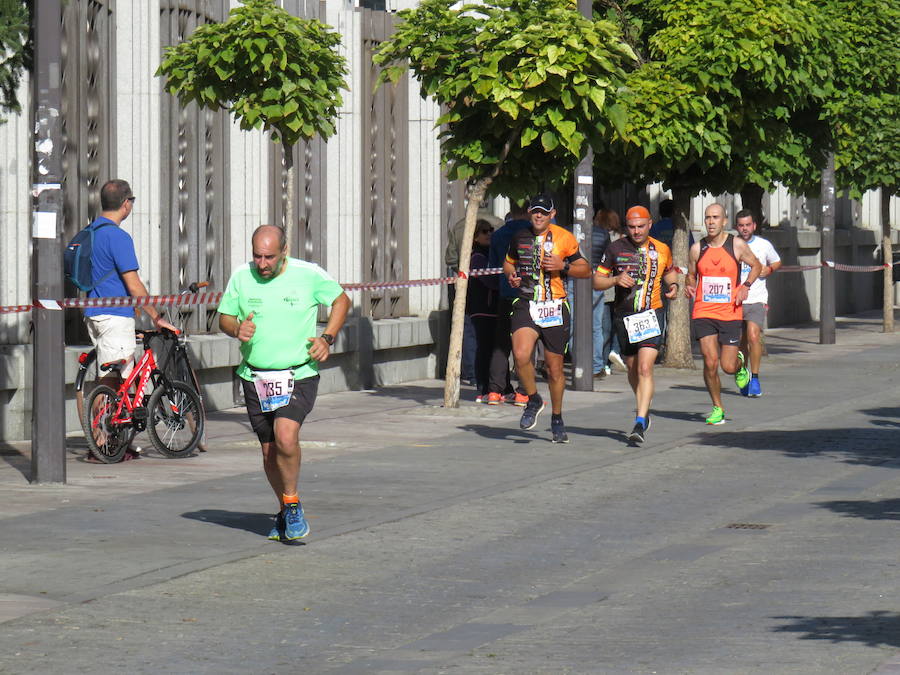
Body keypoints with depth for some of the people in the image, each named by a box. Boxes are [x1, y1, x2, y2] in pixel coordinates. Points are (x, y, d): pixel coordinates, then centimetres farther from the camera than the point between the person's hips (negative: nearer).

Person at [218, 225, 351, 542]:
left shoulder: (309, 275, -7)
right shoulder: (241, 277, 0)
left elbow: (341, 300, 9)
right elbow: (224, 316, 11)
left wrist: (327, 338, -4)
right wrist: (237, 329, -13)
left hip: (299, 375, -3)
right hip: (255, 378, 3)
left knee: (286, 437, -23)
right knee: (269, 450, 8)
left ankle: (292, 503, 0)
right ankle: (285, 513, 29)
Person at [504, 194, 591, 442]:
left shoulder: (564, 238, 0)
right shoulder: (520, 237, 9)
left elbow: (586, 270, 5)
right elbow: (509, 262, 27)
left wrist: (563, 266, -13)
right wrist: (511, 275, 4)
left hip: (555, 308, -1)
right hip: (525, 305, 1)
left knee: (555, 368, 6)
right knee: (521, 355, -24)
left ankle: (557, 419, 27)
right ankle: (533, 400, 2)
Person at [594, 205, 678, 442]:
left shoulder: (661, 250, 5)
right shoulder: (615, 249, 2)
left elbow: (669, 271, 26)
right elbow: (597, 281, 4)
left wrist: (673, 285, 5)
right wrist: (616, 280, -15)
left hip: (652, 315, -2)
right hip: (624, 317, 2)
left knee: (644, 369, -16)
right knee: (633, 368, 15)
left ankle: (640, 423, -21)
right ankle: (643, 408, 41)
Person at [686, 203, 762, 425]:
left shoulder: (737, 245, -1)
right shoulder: (697, 248, 3)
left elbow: (756, 266, 13)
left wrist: (746, 286, -4)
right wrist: (690, 286, -6)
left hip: (730, 313, -1)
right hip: (704, 313, 1)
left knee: (728, 366, -3)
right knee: (710, 363, -10)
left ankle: (739, 362, 36)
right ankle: (717, 408, 9)